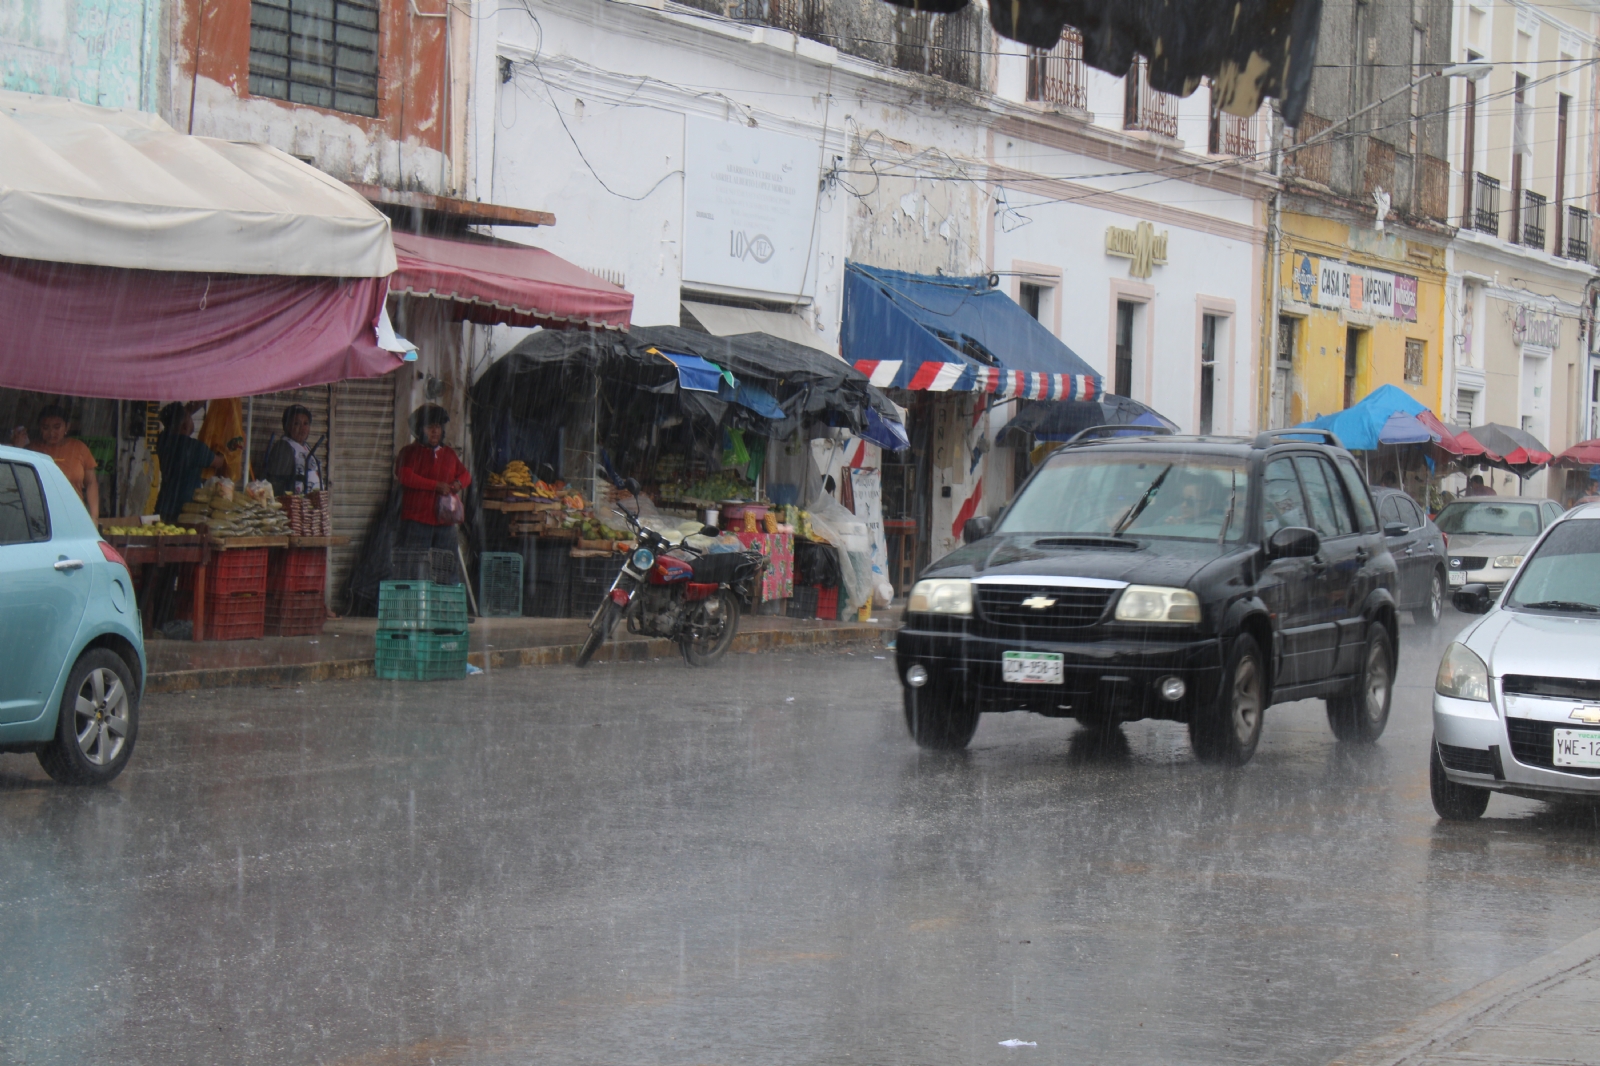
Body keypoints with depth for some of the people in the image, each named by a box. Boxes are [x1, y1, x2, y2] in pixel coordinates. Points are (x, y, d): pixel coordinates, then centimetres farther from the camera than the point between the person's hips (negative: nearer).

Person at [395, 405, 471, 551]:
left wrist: (458, 483, -2)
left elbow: (466, 474, 25)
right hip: (417, 521, -5)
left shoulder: (449, 453, 19)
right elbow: (405, 477, -13)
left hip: (445, 521, 5)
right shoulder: (410, 452, 3)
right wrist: (436, 486, -15)